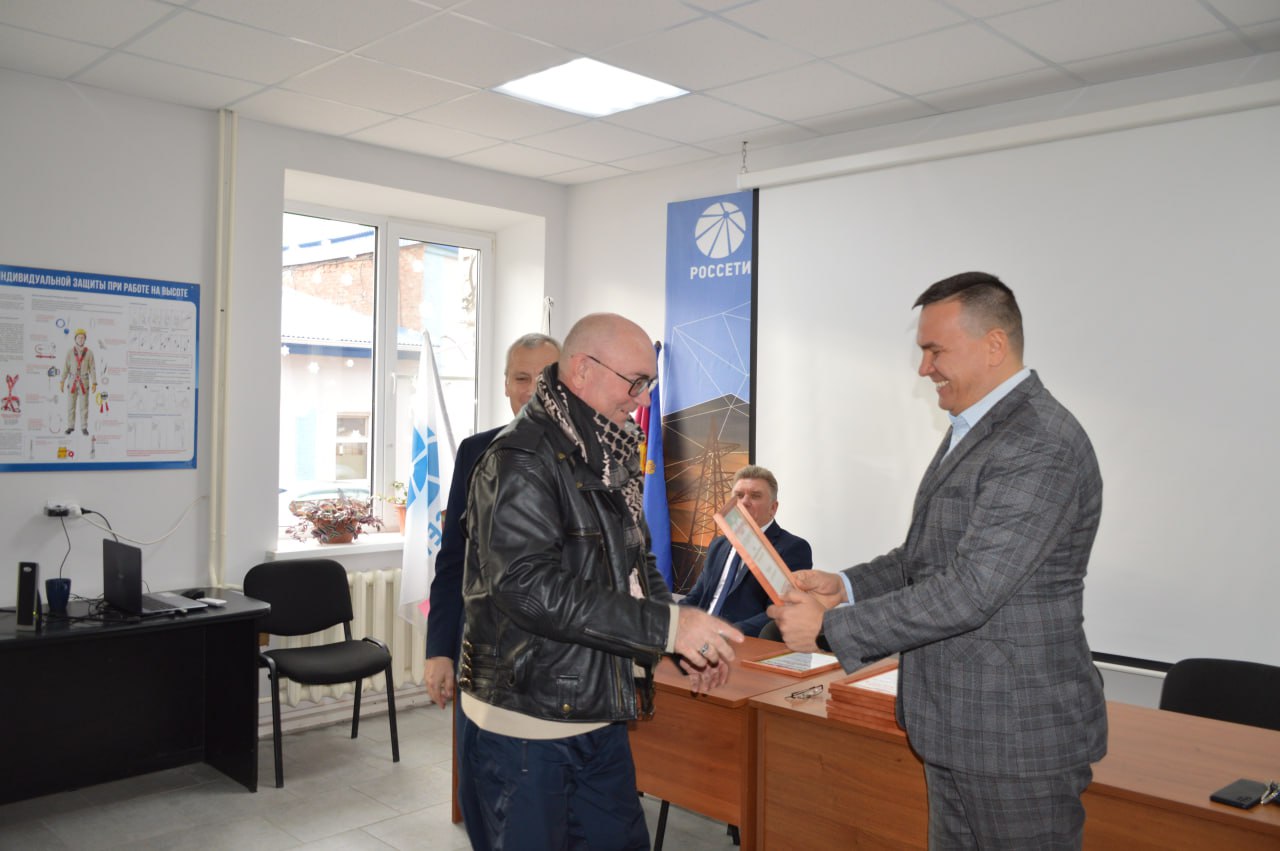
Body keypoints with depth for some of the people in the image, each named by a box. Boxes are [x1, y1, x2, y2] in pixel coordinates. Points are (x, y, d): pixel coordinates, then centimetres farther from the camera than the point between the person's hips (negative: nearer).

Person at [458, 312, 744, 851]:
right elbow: (528, 586, -29)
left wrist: (688, 646, 3)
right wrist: (666, 626, -29)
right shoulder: (521, 459, -18)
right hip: (524, 727, -8)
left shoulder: (611, 458, 11)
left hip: (602, 718, 9)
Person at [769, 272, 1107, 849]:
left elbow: (969, 591, -27)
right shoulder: (970, 431, 11)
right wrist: (846, 585, -1)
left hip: (1018, 737, -9)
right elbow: (929, 557, 16)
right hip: (957, 728, 9)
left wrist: (829, 627, -22)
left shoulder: (1040, 446, -22)